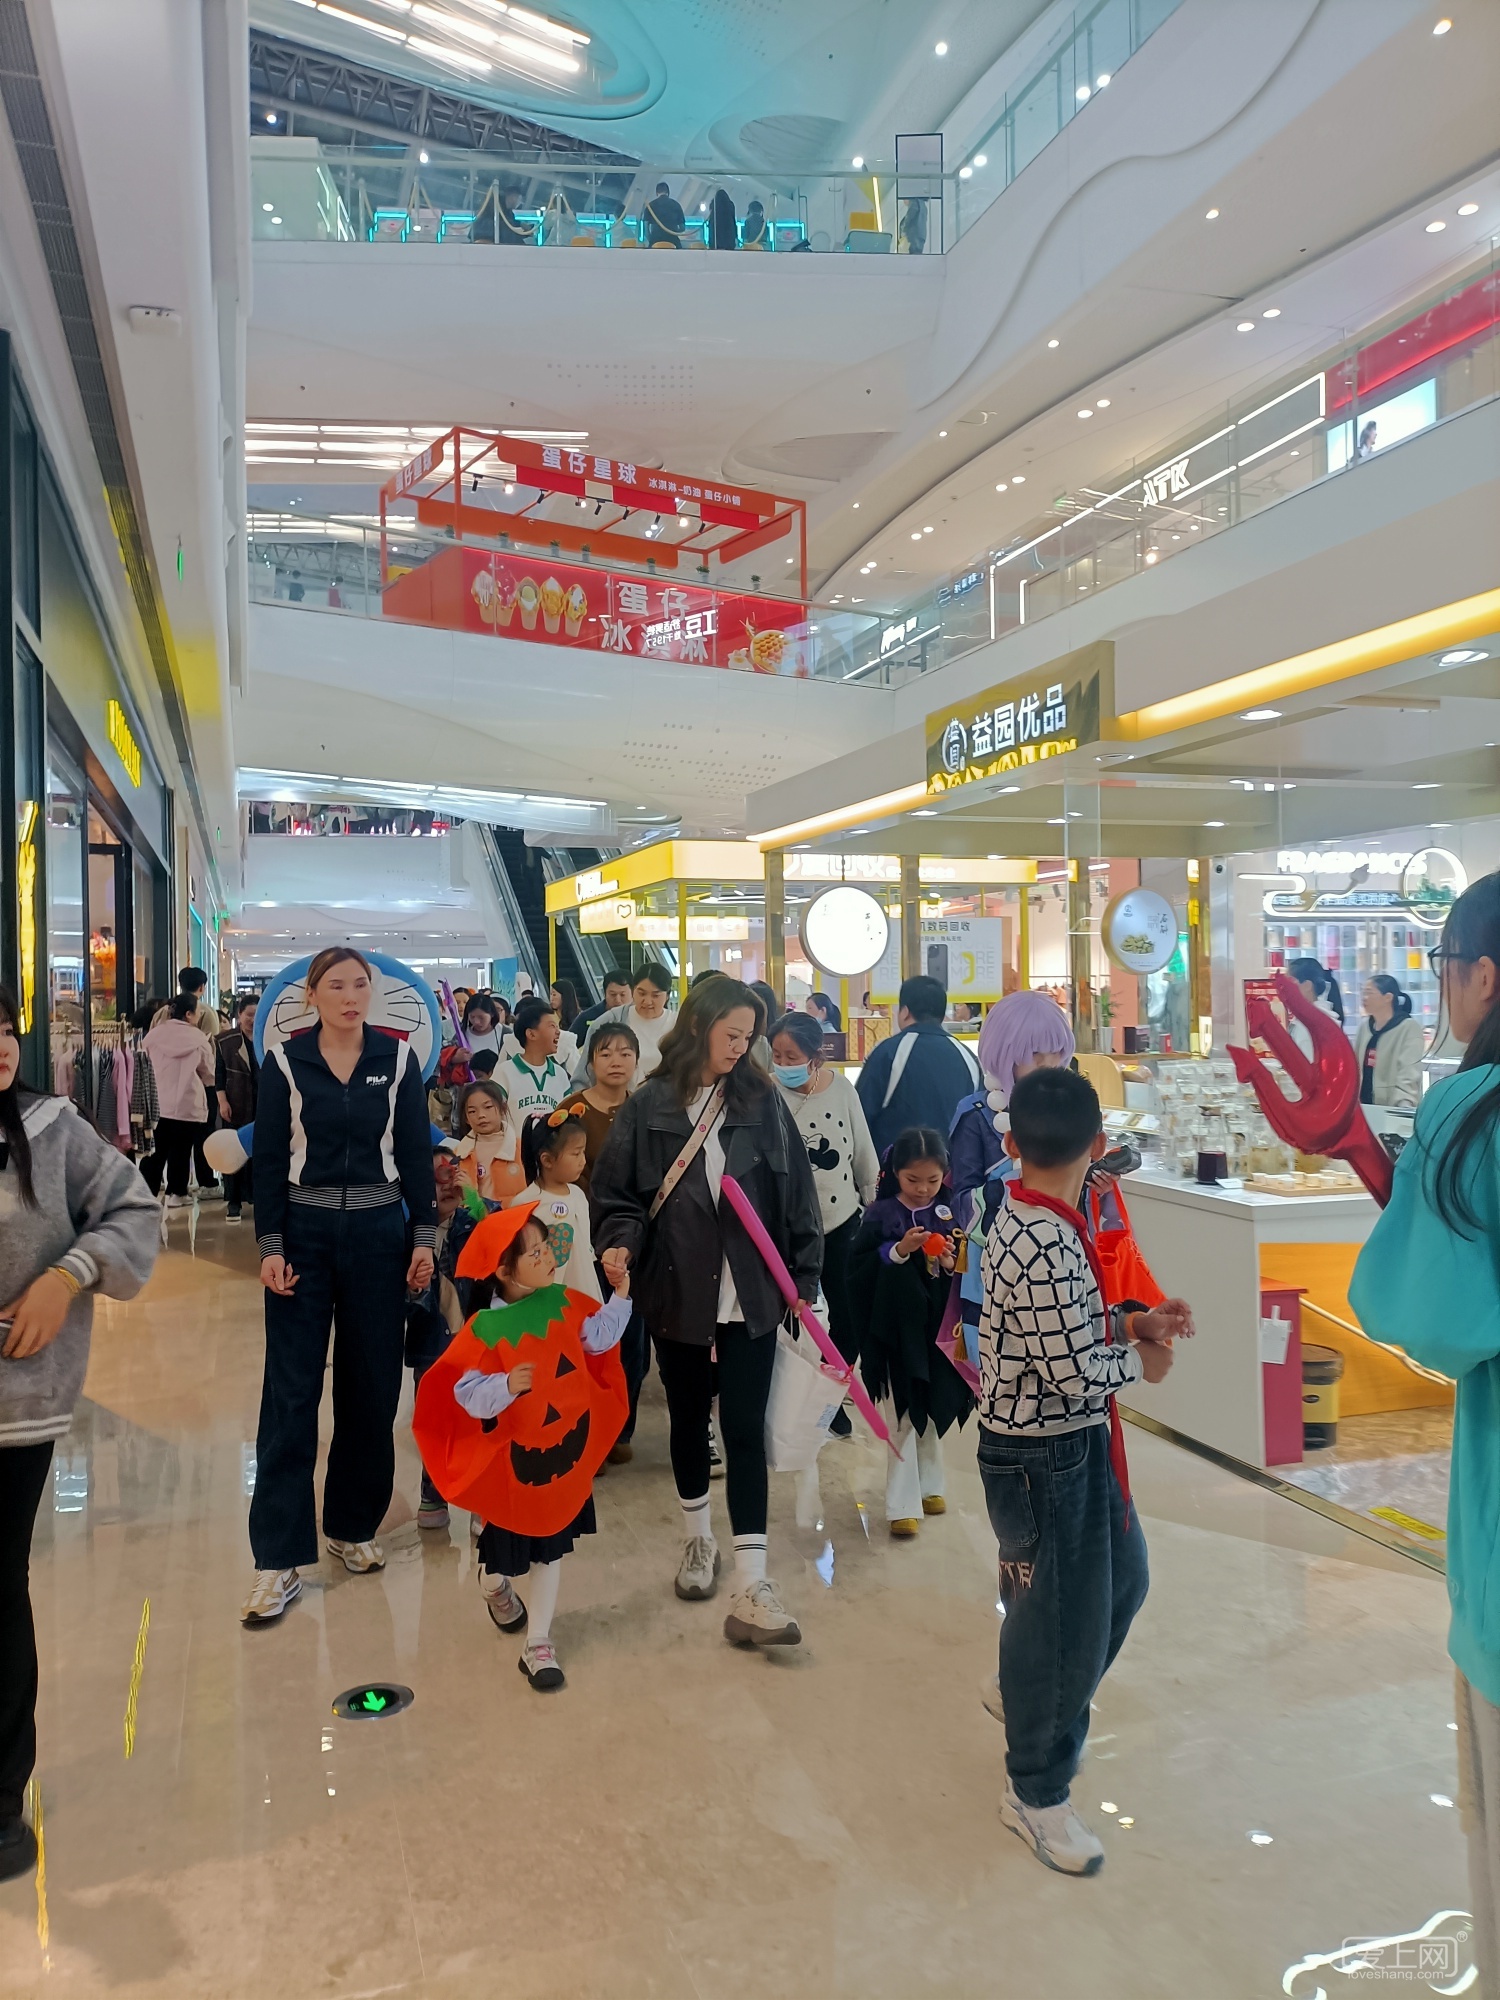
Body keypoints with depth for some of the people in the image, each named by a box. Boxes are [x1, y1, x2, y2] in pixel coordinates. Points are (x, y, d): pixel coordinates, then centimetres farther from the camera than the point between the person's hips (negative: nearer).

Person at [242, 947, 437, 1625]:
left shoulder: (398, 1058, 0)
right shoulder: (284, 1061, -2)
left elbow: (416, 1151, 3)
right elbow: (269, 1158, -2)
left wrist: (424, 1236, -1)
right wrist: (270, 1245, -8)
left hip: (378, 1232, 2)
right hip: (303, 1231, -1)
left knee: (372, 1387, 8)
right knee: (291, 1391, -2)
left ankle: (352, 1525, 27)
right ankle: (279, 1558, 7)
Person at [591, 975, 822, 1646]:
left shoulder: (762, 1101, -1)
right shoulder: (648, 1107, -3)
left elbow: (796, 1193, 2)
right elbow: (617, 1193, 2)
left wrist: (803, 1277, 0)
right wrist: (619, 1243, -17)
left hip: (750, 1295, 0)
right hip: (676, 1293, 1)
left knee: (745, 1428, -2)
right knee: (688, 1420, 17)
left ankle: (750, 1589, 2)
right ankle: (697, 1540, 40)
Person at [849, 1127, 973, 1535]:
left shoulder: (950, 1215, 0)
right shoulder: (881, 1214, -8)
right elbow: (858, 1269, -13)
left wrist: (952, 1263, -16)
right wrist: (899, 1251, -24)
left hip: (937, 1329, 3)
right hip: (895, 1332, -3)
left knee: (934, 1413, 16)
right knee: (903, 1419, 2)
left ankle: (929, 1485, 35)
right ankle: (902, 1505, 10)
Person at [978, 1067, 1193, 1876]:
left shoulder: (1023, 1223, 2)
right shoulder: (1049, 1245, -28)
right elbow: (1077, 1374, -27)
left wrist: (1131, 1322, 0)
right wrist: (1139, 1360, -9)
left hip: (1078, 1445, 10)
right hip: (1042, 1458, -10)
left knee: (1120, 1576, 26)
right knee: (1061, 1618, 7)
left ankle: (1024, 1691, 48)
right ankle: (1036, 1793, 29)